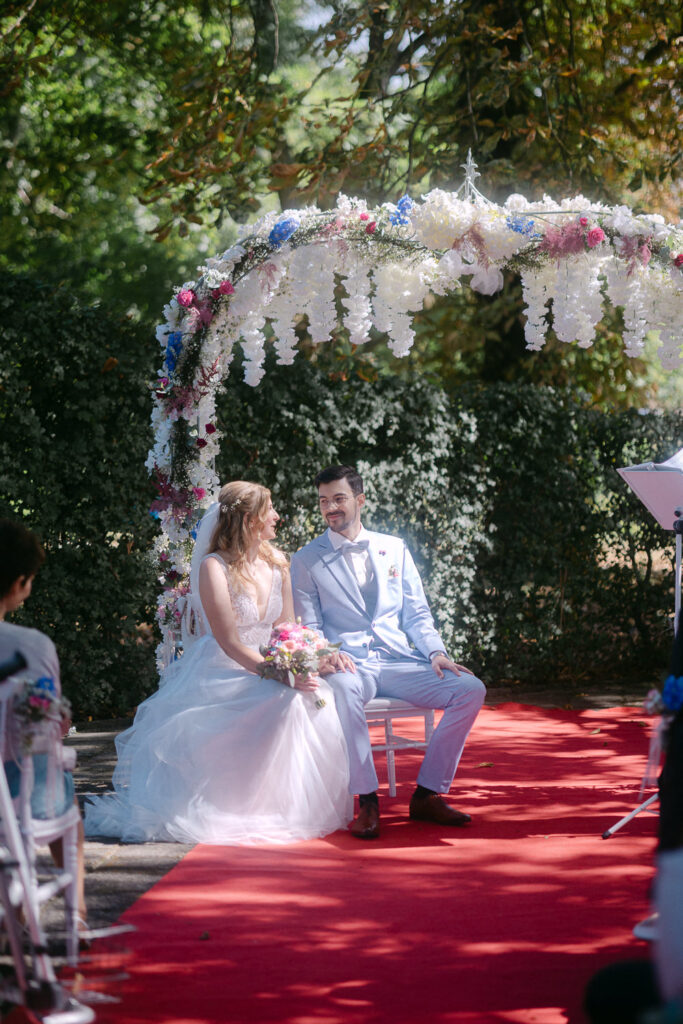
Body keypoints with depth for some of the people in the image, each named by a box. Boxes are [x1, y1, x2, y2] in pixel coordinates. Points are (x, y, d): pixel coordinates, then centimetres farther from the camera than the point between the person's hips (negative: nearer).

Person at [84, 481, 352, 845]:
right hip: (221, 674, -7)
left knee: (316, 697, -23)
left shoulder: (275, 562, 9)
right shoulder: (214, 568, -13)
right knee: (287, 702, -33)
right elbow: (230, 644, -17)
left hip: (265, 667, 7)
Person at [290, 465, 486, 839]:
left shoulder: (395, 549, 17)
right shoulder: (306, 561, 8)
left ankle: (428, 794, -12)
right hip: (350, 665, -4)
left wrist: (436, 652, -4)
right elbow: (306, 628, 4)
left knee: (470, 689, -19)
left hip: (399, 661, 4)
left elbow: (417, 613, 15)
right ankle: (367, 801, -32)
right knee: (343, 692, -41)